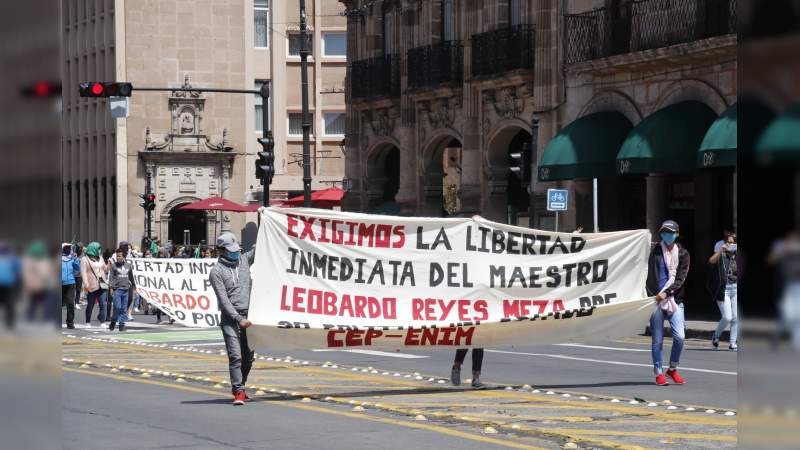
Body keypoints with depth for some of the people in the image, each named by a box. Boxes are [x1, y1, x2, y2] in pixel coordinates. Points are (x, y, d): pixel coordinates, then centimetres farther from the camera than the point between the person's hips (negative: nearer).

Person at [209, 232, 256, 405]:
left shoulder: (244, 259, 10)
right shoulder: (216, 271, -6)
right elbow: (223, 299, -11)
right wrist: (239, 319, -17)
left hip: (248, 315, 5)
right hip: (230, 318, -5)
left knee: (248, 356, 9)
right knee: (235, 356, -12)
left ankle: (239, 386, 24)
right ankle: (238, 391, -13)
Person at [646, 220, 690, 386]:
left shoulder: (683, 254, 7)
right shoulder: (655, 250, 4)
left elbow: (681, 279, -1)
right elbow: (651, 276, 0)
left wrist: (666, 292, -11)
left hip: (675, 299, 1)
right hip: (656, 299, -1)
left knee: (679, 336, -8)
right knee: (658, 339, 0)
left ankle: (673, 369, 12)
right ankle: (659, 373, 12)